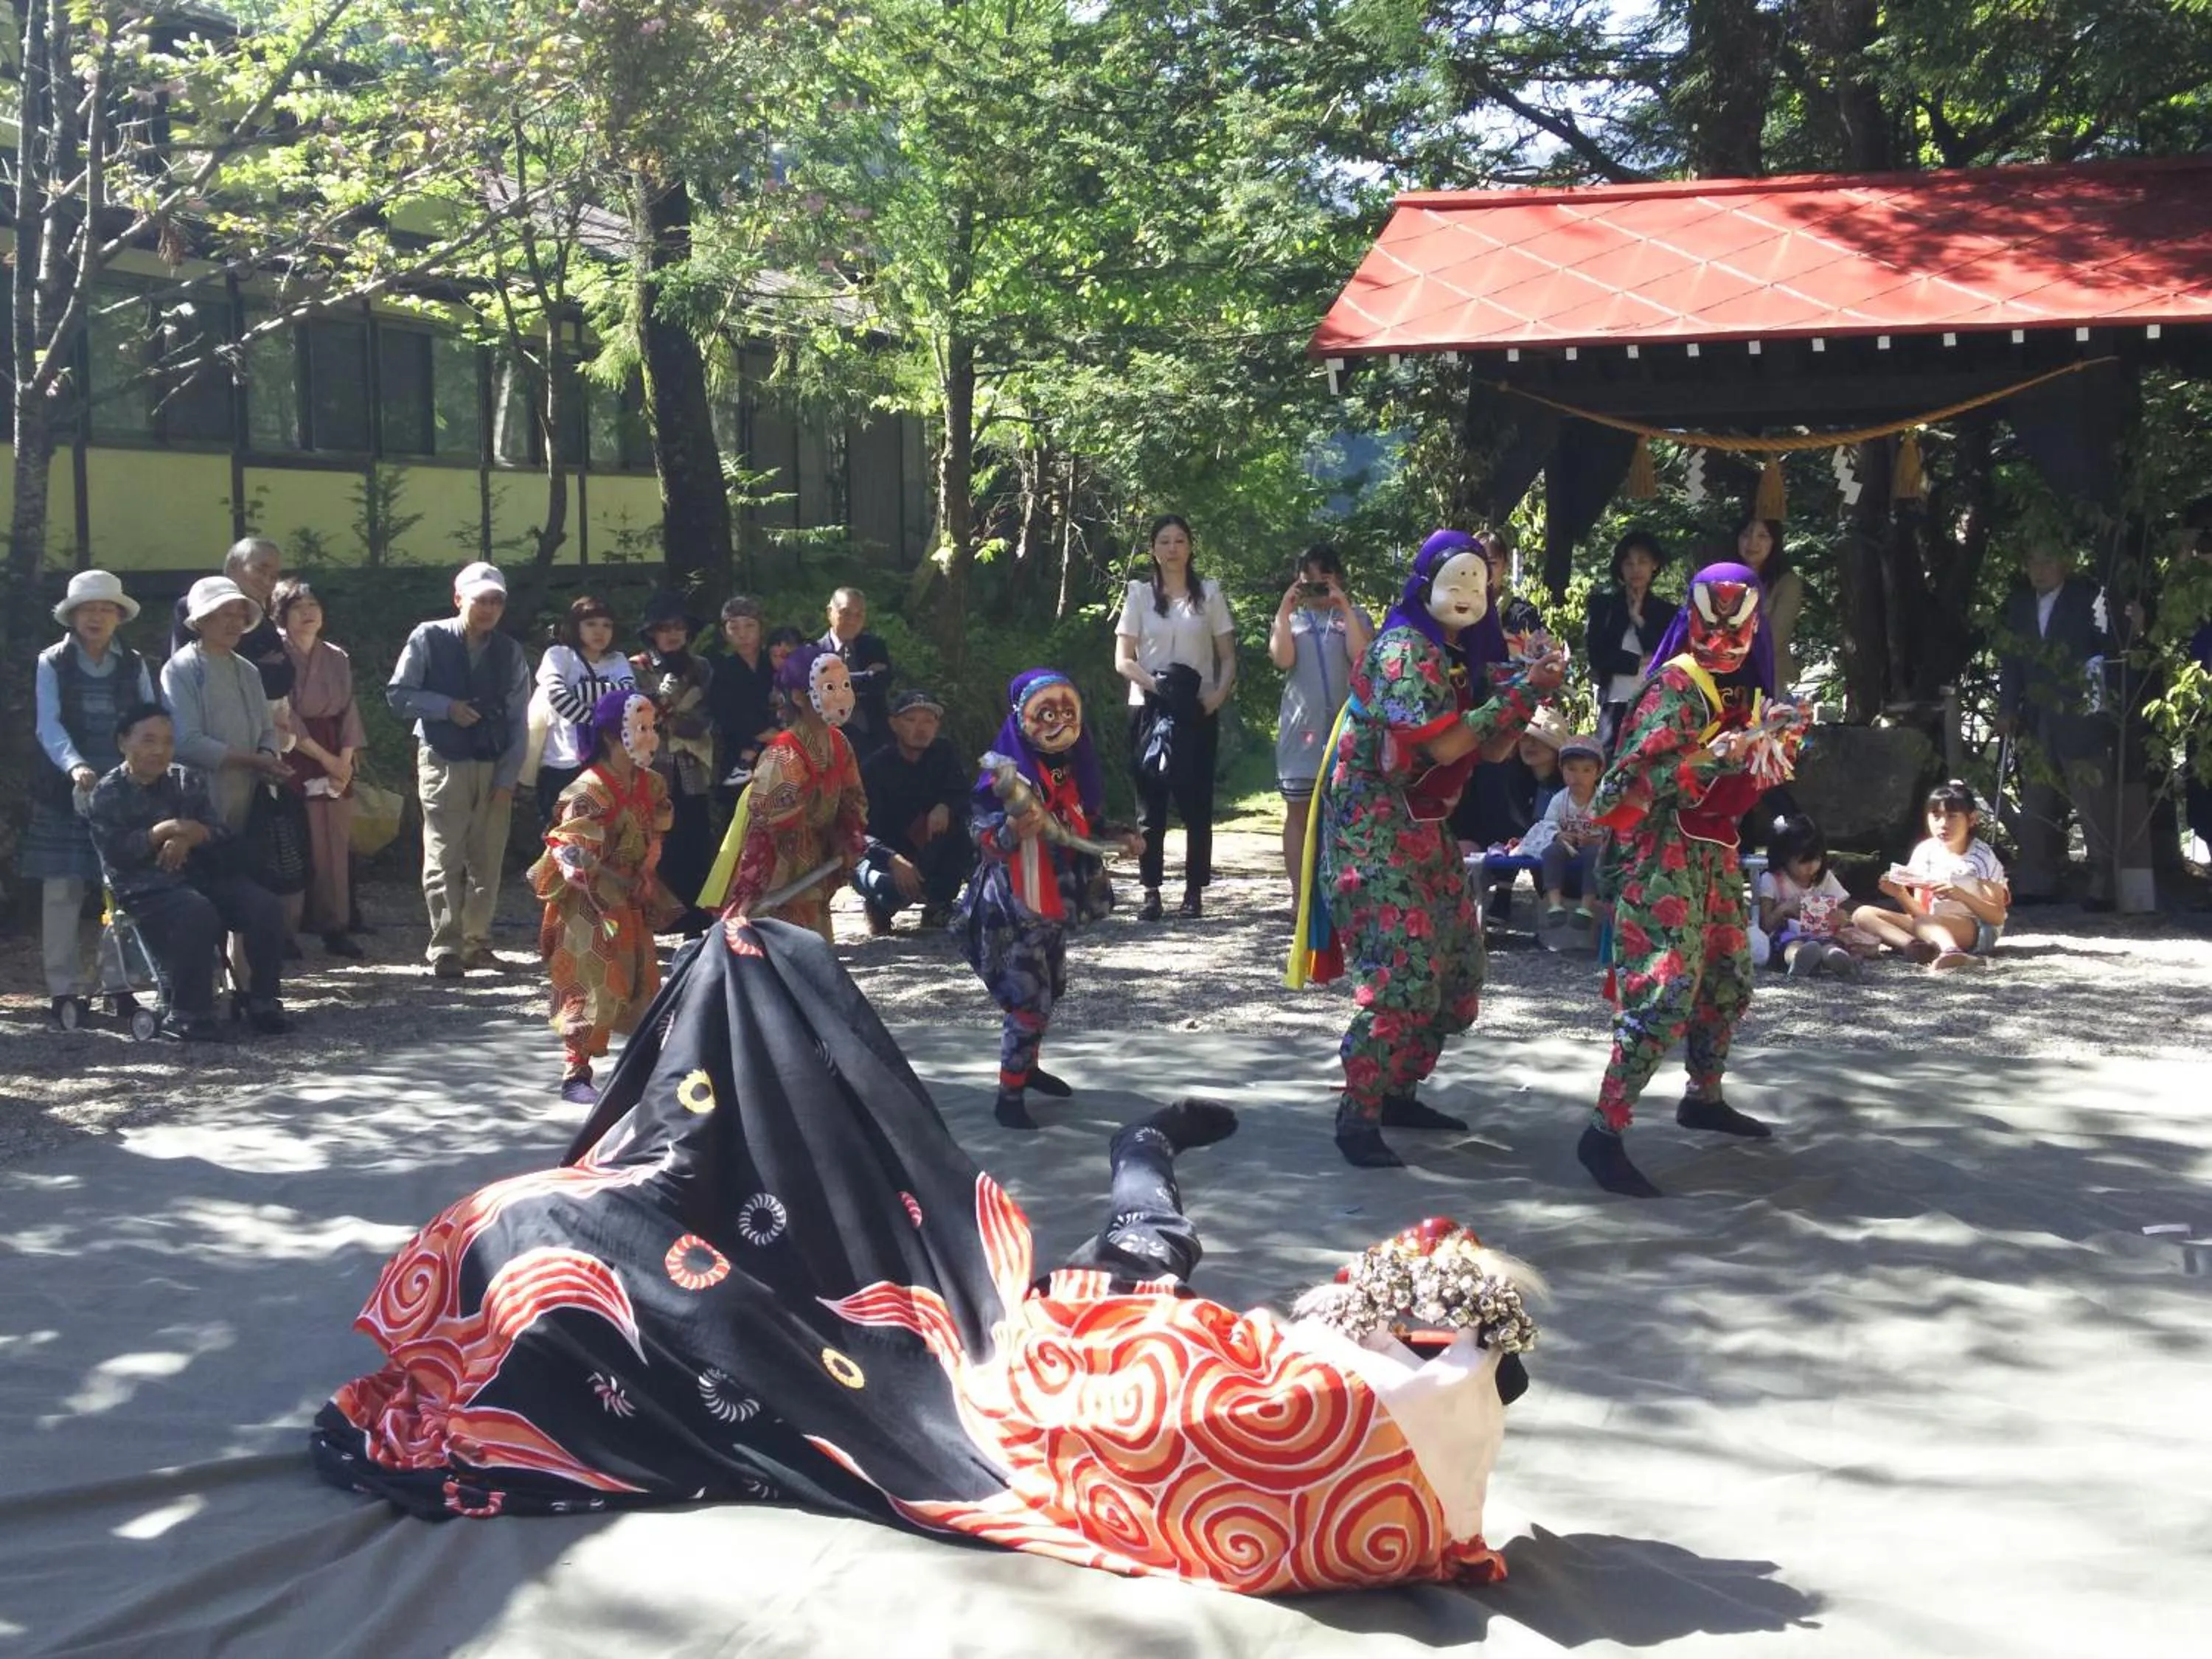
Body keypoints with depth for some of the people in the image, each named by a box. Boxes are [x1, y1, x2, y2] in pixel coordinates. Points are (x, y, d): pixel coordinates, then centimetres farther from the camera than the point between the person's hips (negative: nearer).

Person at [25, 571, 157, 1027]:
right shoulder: (52, 664, 2)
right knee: (62, 891, -3)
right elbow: (50, 725, -9)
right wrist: (75, 766, -26)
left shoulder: (133, 665, 10)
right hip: (64, 793, -2)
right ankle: (64, 991, 2)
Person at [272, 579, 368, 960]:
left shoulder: (337, 659, 13)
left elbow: (349, 711, 11)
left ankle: (335, 928, 9)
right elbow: (283, 715, -10)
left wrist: (345, 758, -3)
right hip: (293, 759, -5)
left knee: (336, 845, 4)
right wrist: (323, 756, -11)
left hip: (336, 760, 5)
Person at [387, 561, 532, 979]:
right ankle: (445, 948, -7)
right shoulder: (428, 639, -2)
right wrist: (447, 707, -13)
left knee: (487, 860, 5)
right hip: (443, 762, -3)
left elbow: (518, 721, 5)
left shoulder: (510, 652, 6)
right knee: (444, 858, -8)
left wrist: (508, 778, -3)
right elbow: (398, 694, -2)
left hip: (494, 767, 3)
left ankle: (477, 942, 14)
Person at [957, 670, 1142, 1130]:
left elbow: (1089, 826, 19)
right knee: (1027, 998, -11)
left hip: (1057, 902, 8)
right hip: (1014, 905, -8)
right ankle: (1009, 1096, -1)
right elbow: (983, 838, -22)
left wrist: (1121, 839, 4)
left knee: (1048, 989, 21)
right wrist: (1014, 829, -41)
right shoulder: (1009, 774, -19)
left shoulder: (1075, 769, 5)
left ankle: (1027, 1067, 41)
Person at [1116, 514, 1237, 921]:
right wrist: (1154, 683, -16)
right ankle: (1151, 891, 3)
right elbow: (1123, 661, 2)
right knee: (1152, 802, 0)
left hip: (1197, 712, 0)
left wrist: (1220, 694, -12)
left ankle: (1194, 891, 4)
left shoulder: (1209, 593, 7)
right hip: (1148, 709, 0)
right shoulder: (1140, 595, 7)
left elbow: (1228, 657, 7)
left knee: (1196, 802, -1)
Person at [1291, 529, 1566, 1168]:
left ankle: (1397, 1092, 21)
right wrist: (1522, 690, -17)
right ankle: (1357, 1115, -9)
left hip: (1425, 828, 10)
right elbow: (1445, 744, -23)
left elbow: (1493, 750, 13)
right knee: (1403, 970, -17)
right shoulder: (1406, 648, -14)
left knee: (1458, 967, 11)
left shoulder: (1463, 658, 13)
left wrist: (1531, 689, -2)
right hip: (1373, 827, -10)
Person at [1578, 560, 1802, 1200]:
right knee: (1665, 991, -16)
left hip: (1715, 852, 9)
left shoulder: (1745, 691, 13)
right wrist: (1720, 756, -31)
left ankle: (1704, 1098, 38)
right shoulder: (1675, 686, -12)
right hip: (1666, 854, -9)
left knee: (1727, 980, 19)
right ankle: (1605, 1132, -16)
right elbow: (1640, 770, -23)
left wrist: (1771, 744, 2)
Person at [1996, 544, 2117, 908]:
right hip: (2037, 722, 5)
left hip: (2081, 718, -5)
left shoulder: (2089, 598, -4)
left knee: (2096, 806, -5)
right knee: (2037, 806, 7)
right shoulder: (2018, 604, 10)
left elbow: (2111, 647, -6)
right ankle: (2038, 884, 14)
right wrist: (2006, 709, 5)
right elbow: (2010, 659, 12)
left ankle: (2104, 887, 0)